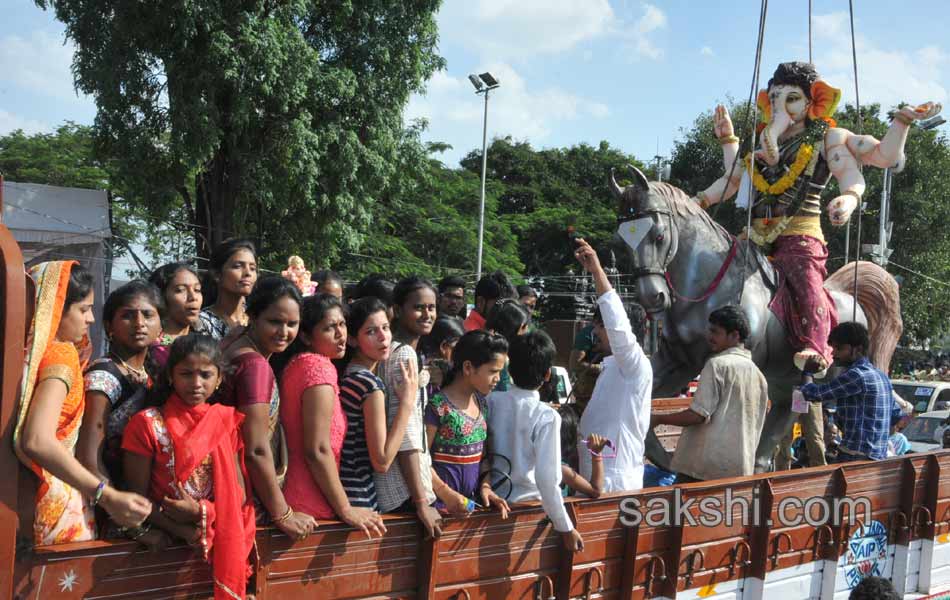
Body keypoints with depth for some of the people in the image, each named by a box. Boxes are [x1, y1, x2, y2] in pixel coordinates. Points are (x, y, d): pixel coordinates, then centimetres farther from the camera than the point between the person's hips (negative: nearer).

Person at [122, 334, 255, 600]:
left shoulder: (227, 421, 5)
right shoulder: (147, 423, -5)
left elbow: (240, 495, 2)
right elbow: (138, 497, -7)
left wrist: (200, 512, -16)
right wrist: (189, 534, -16)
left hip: (220, 537, 3)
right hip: (169, 538, -3)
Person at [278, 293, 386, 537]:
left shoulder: (296, 363, 10)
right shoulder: (319, 366, -16)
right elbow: (318, 450, -20)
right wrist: (346, 510, -13)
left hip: (291, 495, 9)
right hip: (313, 505, -9)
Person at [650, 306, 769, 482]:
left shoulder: (718, 364, -8)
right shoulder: (758, 374, 15)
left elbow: (698, 414, -15)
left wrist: (658, 419, -3)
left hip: (705, 467, -7)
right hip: (741, 469, 7)